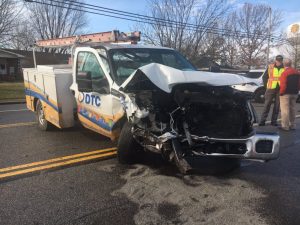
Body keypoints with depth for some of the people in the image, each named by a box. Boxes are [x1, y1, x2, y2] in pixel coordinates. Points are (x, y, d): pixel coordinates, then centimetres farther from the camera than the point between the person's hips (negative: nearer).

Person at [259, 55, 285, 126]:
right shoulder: (270, 67, 4)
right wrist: (266, 86, 3)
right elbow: (264, 77, 9)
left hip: (280, 89, 1)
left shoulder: (284, 68, 6)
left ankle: (274, 121, 14)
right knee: (267, 105, -1)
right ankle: (262, 120, 2)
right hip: (271, 89, -1)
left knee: (277, 106, 5)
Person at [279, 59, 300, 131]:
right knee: (292, 109, 14)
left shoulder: (284, 73, -14)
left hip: (286, 94, -7)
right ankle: (292, 125, 20)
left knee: (285, 110, -4)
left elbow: (283, 85, -18)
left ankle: (285, 126, -3)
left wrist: (281, 93, -7)